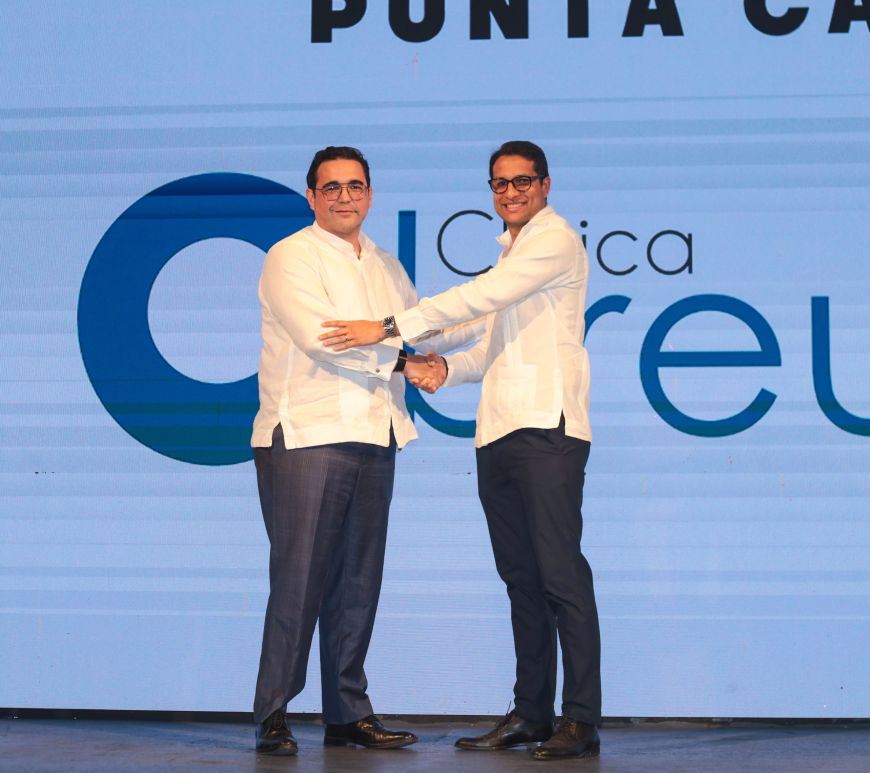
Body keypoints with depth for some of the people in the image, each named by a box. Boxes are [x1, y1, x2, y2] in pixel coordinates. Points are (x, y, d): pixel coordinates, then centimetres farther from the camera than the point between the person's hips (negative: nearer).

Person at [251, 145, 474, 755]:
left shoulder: (385, 267, 21)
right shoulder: (291, 257, -1)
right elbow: (322, 338, -12)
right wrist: (399, 361, -9)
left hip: (373, 440, 7)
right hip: (306, 436, -7)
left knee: (358, 582, 8)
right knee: (299, 579, -8)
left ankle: (349, 713, 15)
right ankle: (273, 715, -1)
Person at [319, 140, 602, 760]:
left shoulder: (556, 239, -2)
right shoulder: (511, 250, 25)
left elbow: (479, 297, -13)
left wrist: (390, 328, -15)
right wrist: (448, 368, 7)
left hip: (547, 426, -9)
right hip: (500, 430, 9)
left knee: (560, 573, -10)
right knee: (521, 576, 10)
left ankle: (581, 720, -9)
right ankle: (531, 711, 15)